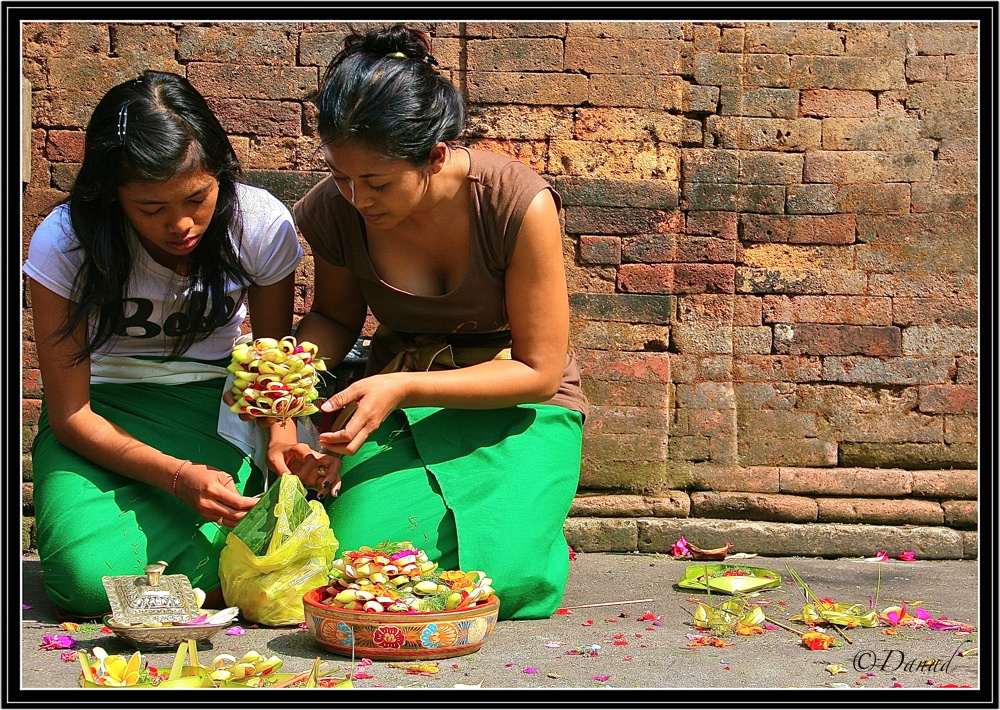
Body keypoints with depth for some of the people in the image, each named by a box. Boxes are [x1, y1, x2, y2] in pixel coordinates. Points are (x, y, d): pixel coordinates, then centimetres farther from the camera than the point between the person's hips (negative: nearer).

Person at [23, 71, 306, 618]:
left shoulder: (263, 226, -15)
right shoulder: (64, 243, -19)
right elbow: (70, 415, -16)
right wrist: (178, 475, -33)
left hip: (214, 406, 1)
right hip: (104, 414, -1)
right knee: (90, 577, -29)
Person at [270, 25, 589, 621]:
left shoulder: (519, 203, -24)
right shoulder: (335, 209, -12)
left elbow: (538, 370, -17)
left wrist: (403, 388, -28)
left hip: (518, 403, -2)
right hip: (399, 399, 3)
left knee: (498, 581, -26)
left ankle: (525, 519, 10)